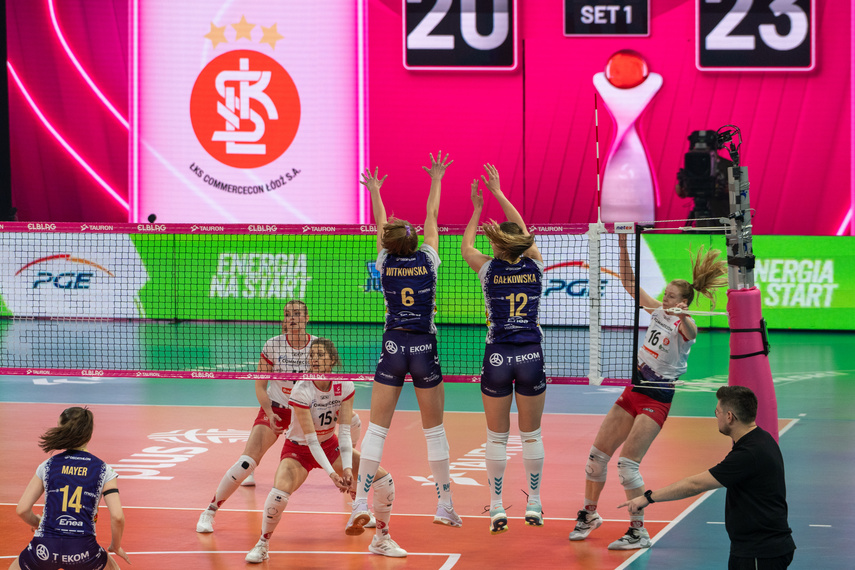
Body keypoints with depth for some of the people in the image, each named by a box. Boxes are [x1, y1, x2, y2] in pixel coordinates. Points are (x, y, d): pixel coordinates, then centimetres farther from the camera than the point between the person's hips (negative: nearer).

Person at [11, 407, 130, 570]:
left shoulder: (47, 466, 4)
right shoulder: (103, 471, 2)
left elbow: (22, 510, 3)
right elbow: (117, 517, -7)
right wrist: (116, 546, 11)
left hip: (45, 548, 0)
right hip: (83, 549, 0)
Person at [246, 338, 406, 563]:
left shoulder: (344, 387, -15)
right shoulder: (301, 391, -27)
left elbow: (345, 432, -16)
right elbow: (311, 439, -27)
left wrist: (347, 468, -29)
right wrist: (331, 473, -34)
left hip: (330, 445, 4)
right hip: (299, 449, -4)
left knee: (383, 478, -9)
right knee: (279, 493, -32)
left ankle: (381, 540, 10)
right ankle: (262, 544, -6)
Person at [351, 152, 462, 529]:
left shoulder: (385, 263, -1)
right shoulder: (428, 260, -4)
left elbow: (381, 224, 16)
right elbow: (432, 216, 9)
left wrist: (375, 192, 32)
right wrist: (435, 181, 22)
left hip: (393, 347, 1)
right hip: (424, 349, -1)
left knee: (376, 429, 1)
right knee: (434, 430, 7)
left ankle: (360, 502, -6)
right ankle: (444, 505, 10)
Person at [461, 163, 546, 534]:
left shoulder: (489, 269, -4)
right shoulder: (534, 266, 0)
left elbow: (465, 247, 18)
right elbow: (522, 231, 17)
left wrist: (477, 208, 27)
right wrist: (498, 194, 25)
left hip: (497, 357, -1)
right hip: (531, 356, 1)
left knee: (497, 436, 6)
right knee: (531, 434, 10)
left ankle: (497, 507, 5)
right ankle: (534, 504, 14)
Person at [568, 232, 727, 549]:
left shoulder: (685, 325, -15)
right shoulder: (657, 311, 5)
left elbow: (689, 332, -41)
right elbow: (629, 283, 9)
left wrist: (682, 316, -63)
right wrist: (623, 246, -1)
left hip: (656, 399, -7)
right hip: (634, 390, 8)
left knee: (627, 463, -14)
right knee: (597, 454, 8)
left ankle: (639, 532, -5)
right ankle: (589, 515, 27)